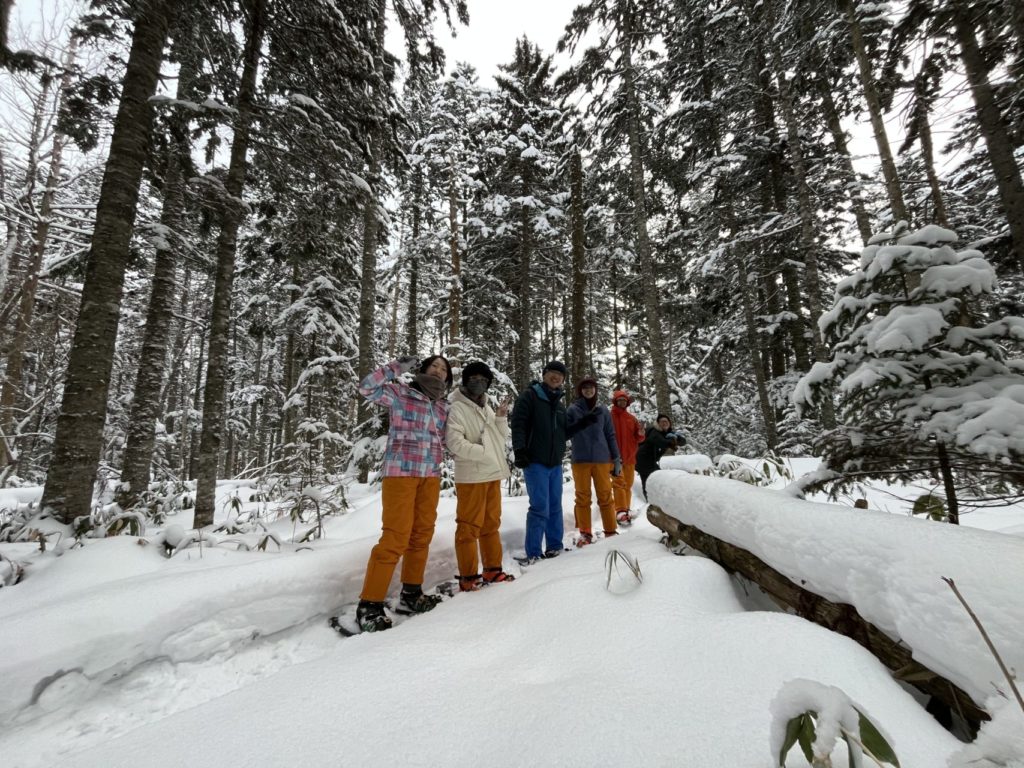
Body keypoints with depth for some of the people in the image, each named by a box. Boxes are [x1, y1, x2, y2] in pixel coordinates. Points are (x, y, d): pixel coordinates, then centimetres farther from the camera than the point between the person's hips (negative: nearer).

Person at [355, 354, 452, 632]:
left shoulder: (443, 406, 13)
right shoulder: (400, 393, -2)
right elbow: (367, 387, -15)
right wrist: (398, 367, -13)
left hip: (431, 476, 7)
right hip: (401, 472, -6)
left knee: (421, 535, 13)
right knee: (395, 538, -9)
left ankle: (411, 594, 28)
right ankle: (369, 605, 3)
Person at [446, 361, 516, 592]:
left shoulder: (487, 409, 14)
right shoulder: (457, 408, -7)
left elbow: (501, 439, 14)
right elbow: (455, 443, -18)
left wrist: (501, 419, -2)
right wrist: (485, 453, -17)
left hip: (493, 475, 7)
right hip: (471, 477, -7)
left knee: (491, 524, 15)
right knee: (470, 527, -2)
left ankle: (492, 570, 27)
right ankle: (468, 577, 9)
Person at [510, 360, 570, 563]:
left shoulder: (559, 403, 17)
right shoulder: (529, 395, -5)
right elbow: (518, 424, -13)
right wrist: (519, 450, -23)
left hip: (555, 463, 7)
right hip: (535, 462, -7)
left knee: (555, 507, 13)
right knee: (540, 508, -8)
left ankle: (554, 546, 26)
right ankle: (533, 553, 2)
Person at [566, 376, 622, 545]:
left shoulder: (603, 410, 7)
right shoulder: (573, 409, 2)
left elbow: (610, 435, 9)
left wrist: (617, 459, 5)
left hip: (602, 459, 1)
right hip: (580, 460, -1)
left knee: (605, 496, 7)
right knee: (583, 497, 6)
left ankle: (611, 531, 18)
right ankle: (585, 533, 14)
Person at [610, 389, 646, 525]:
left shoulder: (632, 418, 12)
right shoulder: (609, 417, -2)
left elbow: (638, 439, 11)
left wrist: (641, 434, -10)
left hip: (629, 457, 5)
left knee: (628, 485, 11)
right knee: (619, 483, -11)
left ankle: (626, 510, 20)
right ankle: (620, 511, -13)